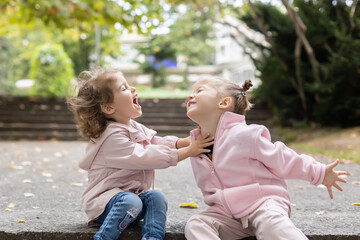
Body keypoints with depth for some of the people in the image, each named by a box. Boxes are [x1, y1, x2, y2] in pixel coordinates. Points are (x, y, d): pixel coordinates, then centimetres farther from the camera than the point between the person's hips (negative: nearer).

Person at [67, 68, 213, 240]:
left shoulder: (135, 128, 11)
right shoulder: (113, 136, -20)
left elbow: (158, 143, 12)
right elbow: (144, 158, -26)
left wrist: (188, 141, -6)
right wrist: (187, 151, -23)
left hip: (133, 194, 8)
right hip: (103, 202, -8)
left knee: (156, 197, -19)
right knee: (131, 201, -36)